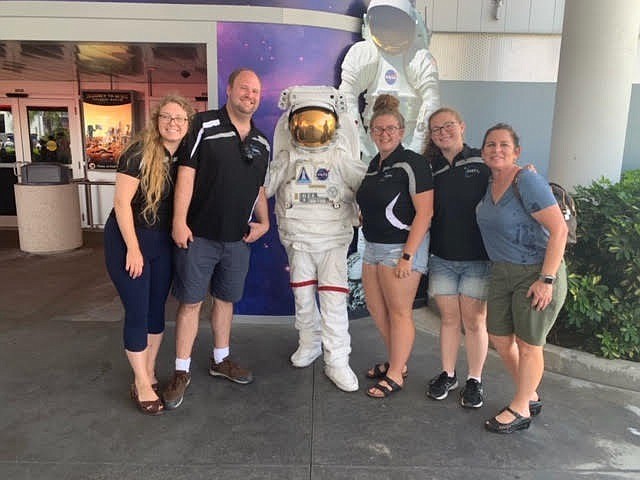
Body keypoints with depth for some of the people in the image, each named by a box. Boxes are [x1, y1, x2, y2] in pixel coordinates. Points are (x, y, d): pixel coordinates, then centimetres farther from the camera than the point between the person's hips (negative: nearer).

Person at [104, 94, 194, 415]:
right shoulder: (139, 154, -15)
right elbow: (121, 202, -17)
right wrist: (133, 248, -17)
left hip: (164, 243, 6)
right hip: (128, 239, -5)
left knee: (157, 308, 13)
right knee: (137, 312, 0)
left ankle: (149, 372, 30)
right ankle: (141, 384, 15)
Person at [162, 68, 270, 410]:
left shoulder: (261, 143, 11)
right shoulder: (205, 125, -7)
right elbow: (186, 173, -11)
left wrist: (264, 222, 7)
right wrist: (179, 222, -16)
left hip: (238, 238, 5)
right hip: (199, 234, -5)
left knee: (226, 299, 17)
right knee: (190, 302, 4)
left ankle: (220, 360, 34)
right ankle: (181, 372, 18)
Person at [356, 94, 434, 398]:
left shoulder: (411, 163, -13)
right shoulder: (374, 164, 12)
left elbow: (425, 212, -19)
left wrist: (407, 255, -22)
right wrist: (365, 217, 9)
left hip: (401, 247, -9)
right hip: (373, 247, 9)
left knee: (399, 312, 3)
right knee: (375, 308, 15)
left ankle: (395, 376, 17)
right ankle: (397, 362, 33)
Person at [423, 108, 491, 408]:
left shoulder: (482, 162, -2)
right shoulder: (431, 169, 7)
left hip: (477, 258, -3)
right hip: (442, 257, 3)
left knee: (474, 321, 5)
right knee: (449, 319, 10)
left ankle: (475, 380, 22)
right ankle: (447, 375, 26)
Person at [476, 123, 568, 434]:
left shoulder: (527, 181, -17)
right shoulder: (490, 185, 6)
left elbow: (559, 230, -21)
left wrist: (547, 279, -23)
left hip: (537, 272, -8)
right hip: (502, 272, 8)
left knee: (528, 344, 5)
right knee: (499, 338, 13)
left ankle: (520, 409, 25)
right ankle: (531, 398, 34)